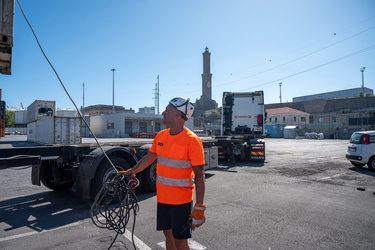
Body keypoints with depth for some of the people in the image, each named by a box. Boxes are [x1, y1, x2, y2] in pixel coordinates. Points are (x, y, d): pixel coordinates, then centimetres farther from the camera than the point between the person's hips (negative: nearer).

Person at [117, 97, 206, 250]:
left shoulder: (192, 140, -19)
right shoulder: (161, 136, 1)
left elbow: (199, 175, -18)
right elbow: (148, 158, 13)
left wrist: (199, 207, -17)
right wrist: (130, 172, 11)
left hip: (181, 200, -6)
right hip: (162, 197, 6)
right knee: (168, 234, 20)